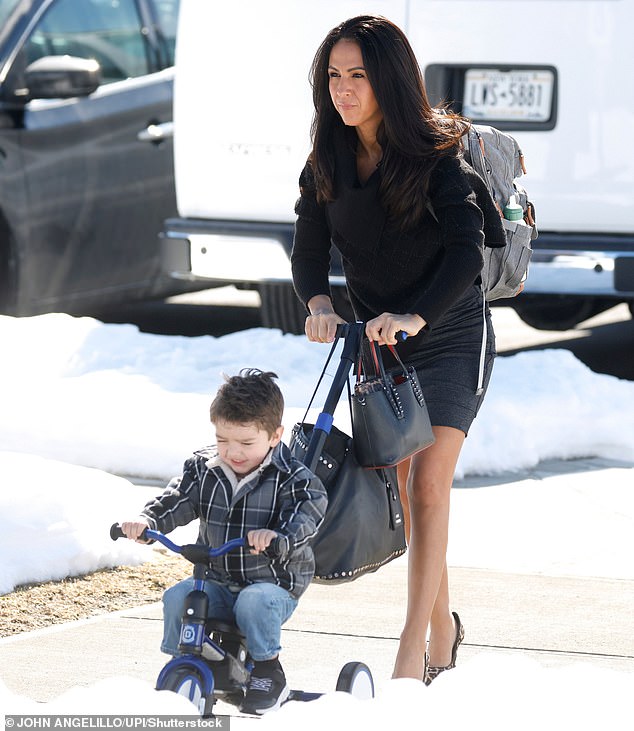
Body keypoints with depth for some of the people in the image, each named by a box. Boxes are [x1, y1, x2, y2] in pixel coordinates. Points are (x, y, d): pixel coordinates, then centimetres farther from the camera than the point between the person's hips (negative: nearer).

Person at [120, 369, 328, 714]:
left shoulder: (290, 478, -9)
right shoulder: (203, 469, 4)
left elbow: (306, 514, -25)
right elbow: (176, 501, -4)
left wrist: (279, 535, -47)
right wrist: (147, 521, -26)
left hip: (274, 584, -4)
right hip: (217, 580, 4)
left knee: (254, 602, -36)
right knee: (177, 597, -22)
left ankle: (268, 672, -13)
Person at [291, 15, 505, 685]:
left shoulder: (436, 154, -18)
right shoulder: (326, 163, -1)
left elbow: (467, 251, -28)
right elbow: (308, 249, -3)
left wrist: (416, 315, -43)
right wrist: (318, 302, -25)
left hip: (449, 335, -5)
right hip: (377, 337, 5)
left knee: (428, 485, -14)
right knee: (403, 490, 10)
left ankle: (413, 652, -15)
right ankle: (442, 624, 27)